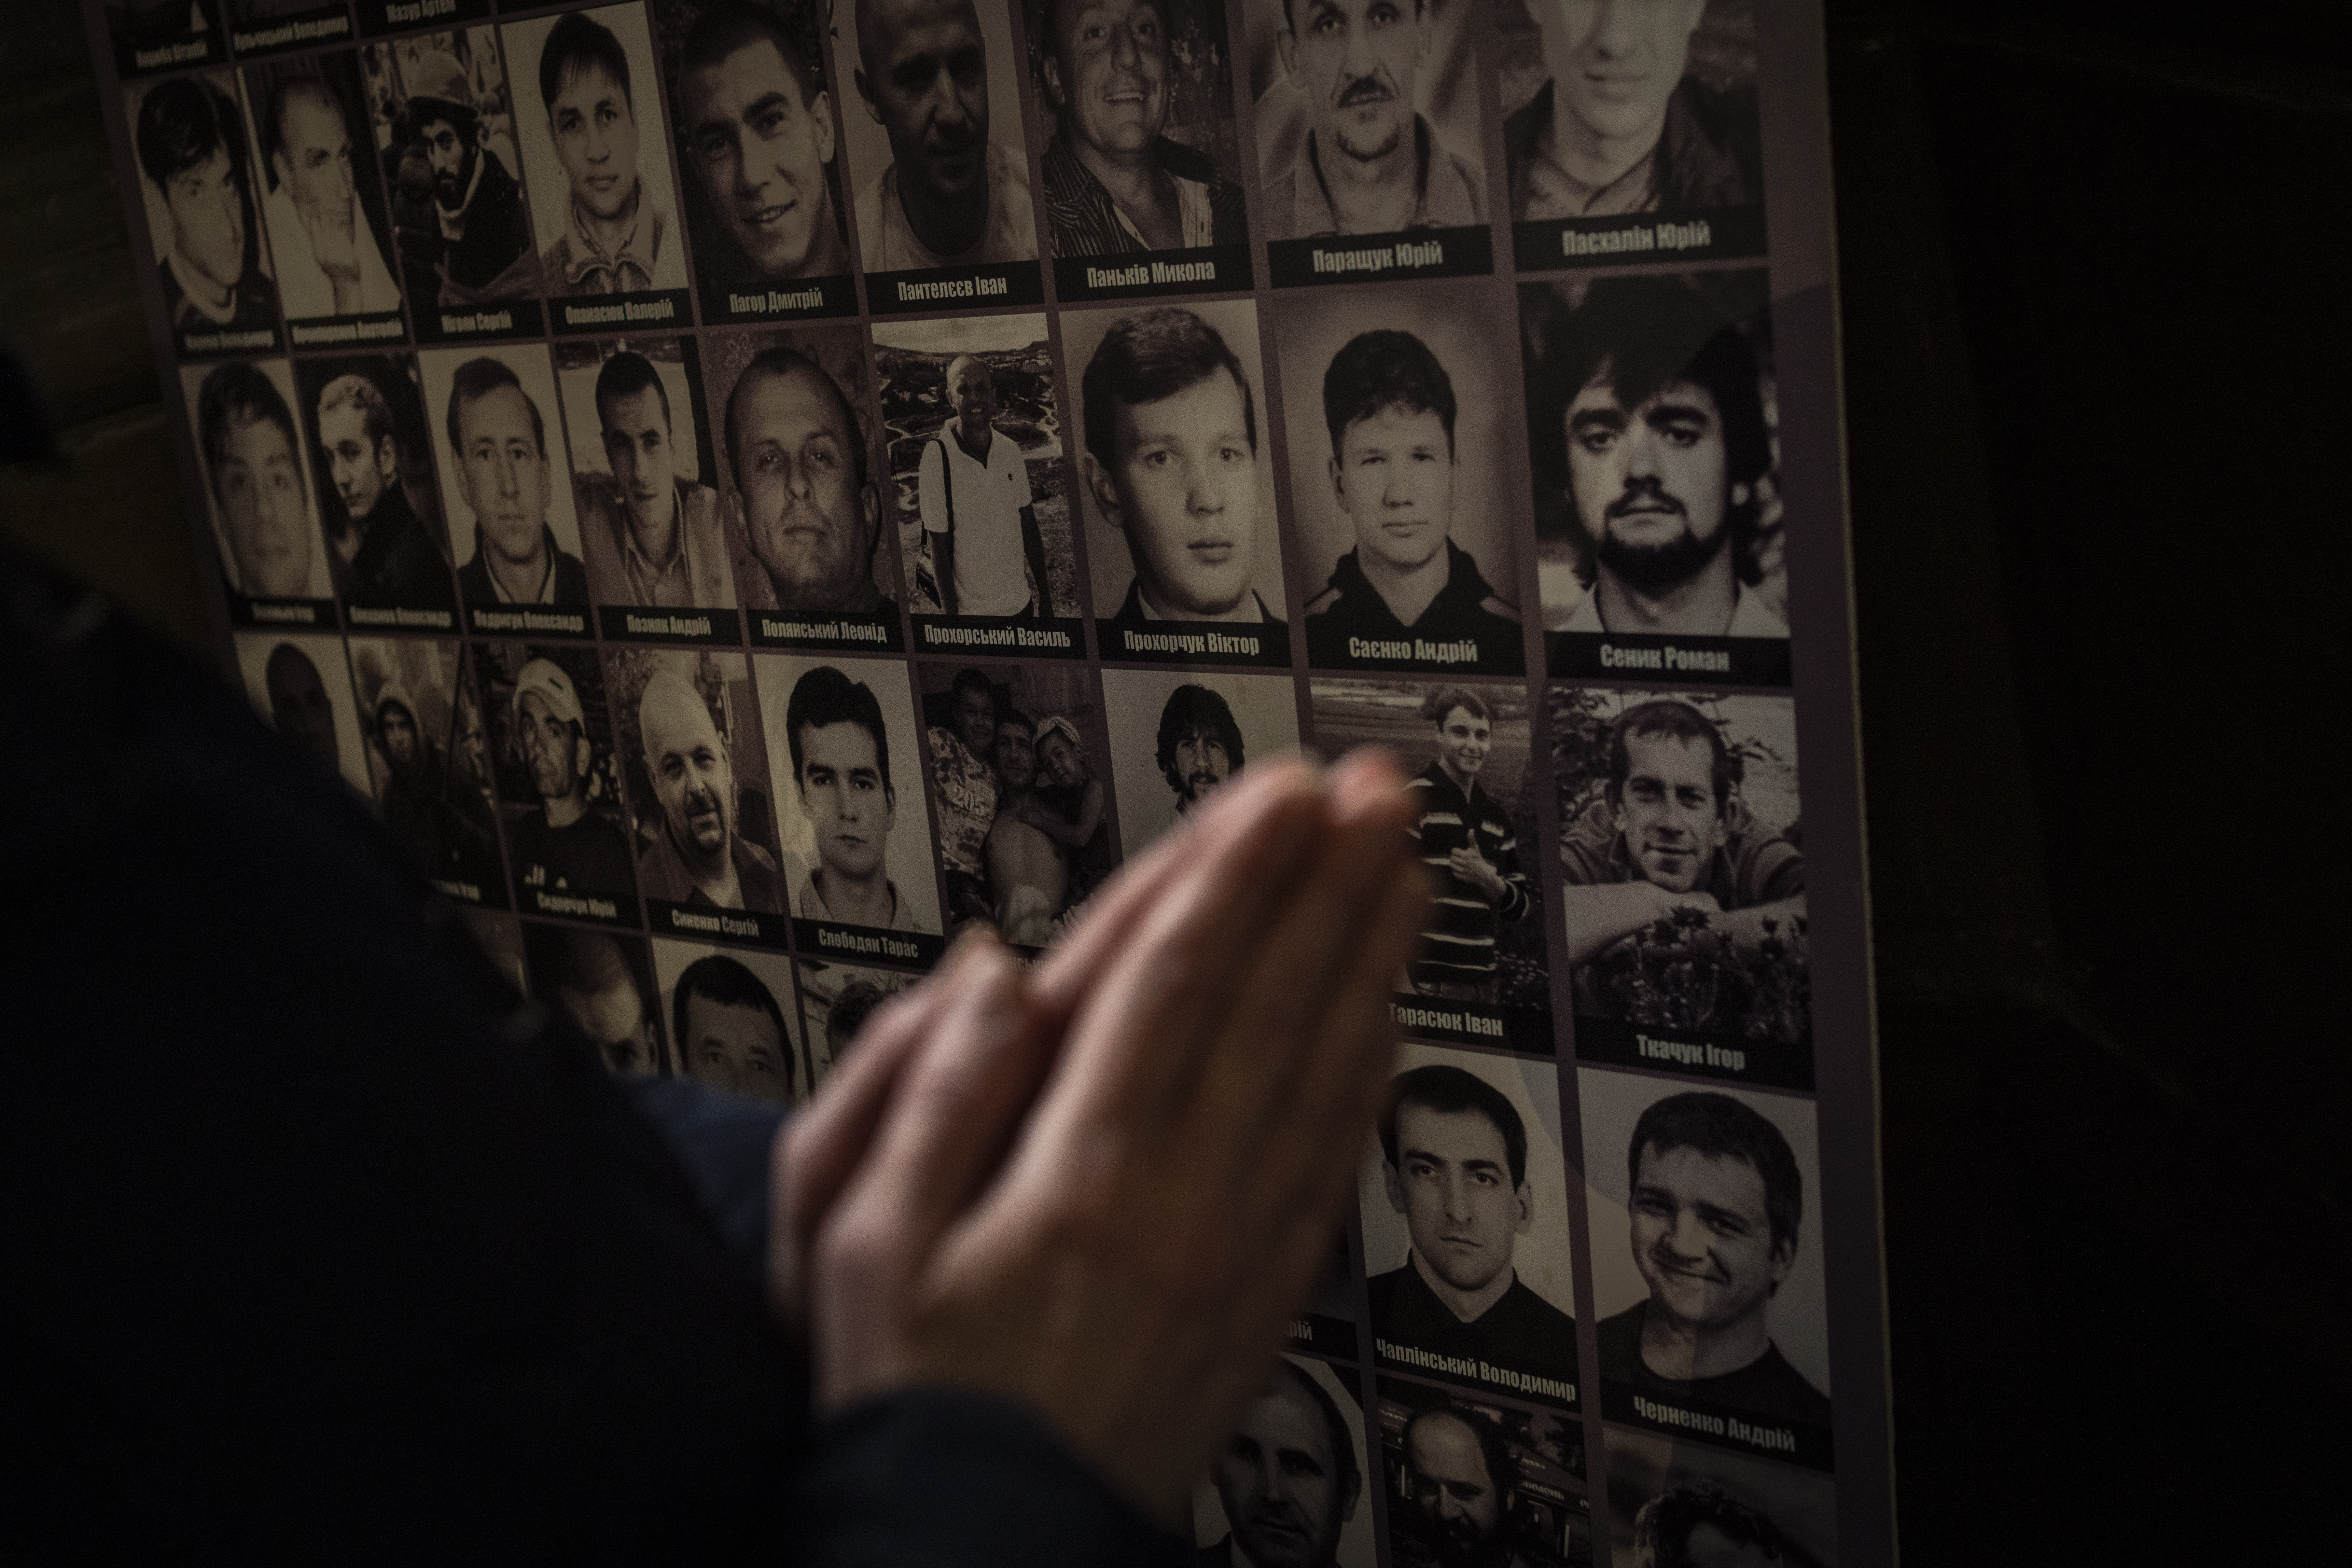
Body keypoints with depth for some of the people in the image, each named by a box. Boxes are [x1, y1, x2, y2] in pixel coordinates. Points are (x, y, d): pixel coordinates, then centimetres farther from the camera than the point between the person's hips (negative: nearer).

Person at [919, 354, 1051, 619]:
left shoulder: (1011, 450, 0)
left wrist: (1045, 598, 8)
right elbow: (939, 547, -12)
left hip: (1020, 603, 4)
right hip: (970, 610, -4)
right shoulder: (937, 457, -14)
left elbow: (1029, 527, 7)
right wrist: (951, 614, -13)